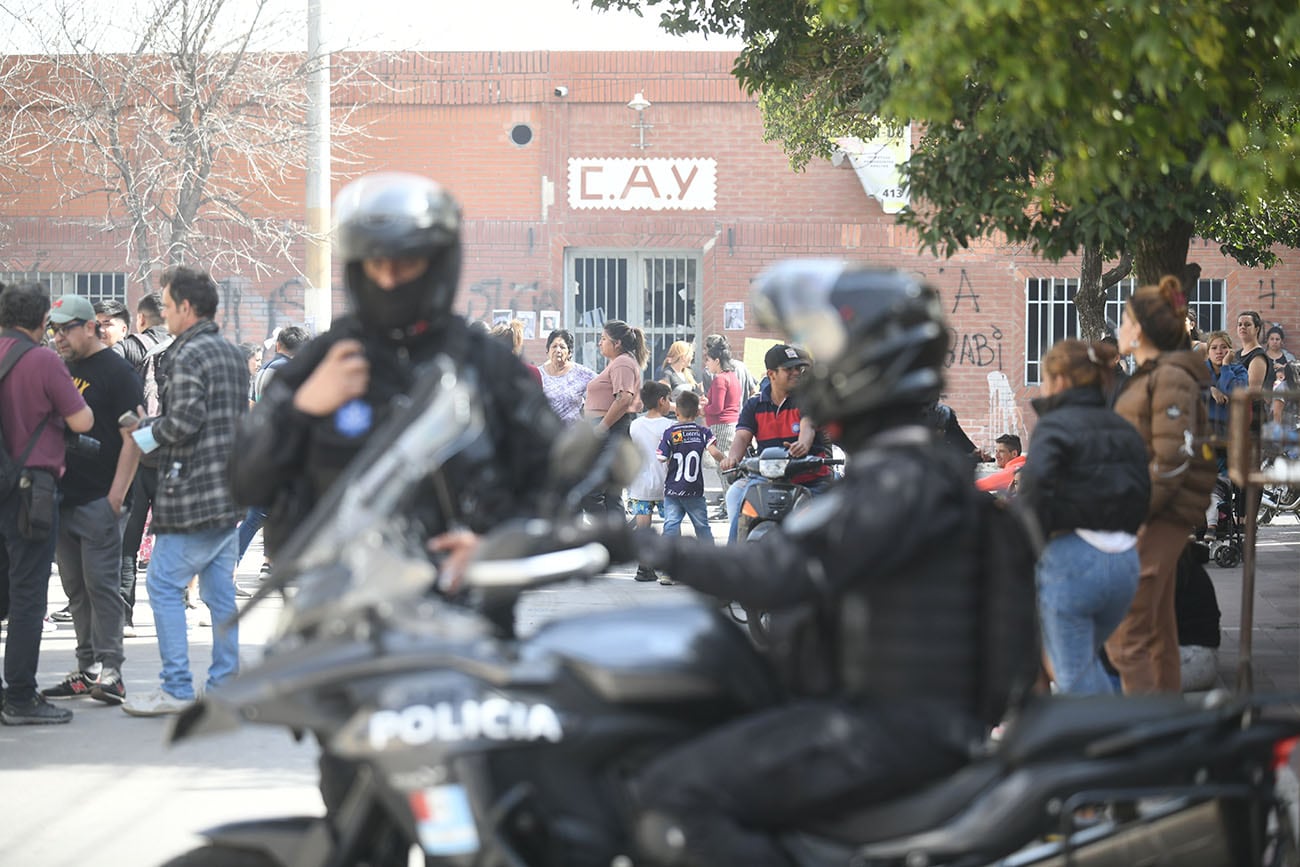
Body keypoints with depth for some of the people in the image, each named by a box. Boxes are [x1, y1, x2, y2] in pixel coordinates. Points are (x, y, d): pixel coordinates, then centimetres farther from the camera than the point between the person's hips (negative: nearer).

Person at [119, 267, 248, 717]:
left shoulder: (189, 356, -14)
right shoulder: (234, 354, 14)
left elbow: (184, 421, -22)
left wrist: (147, 433, -3)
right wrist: (151, 423, 18)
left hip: (194, 493, -9)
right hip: (231, 491, 9)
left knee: (164, 586, -1)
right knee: (220, 591, 11)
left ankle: (176, 688, -1)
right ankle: (225, 684, 13)